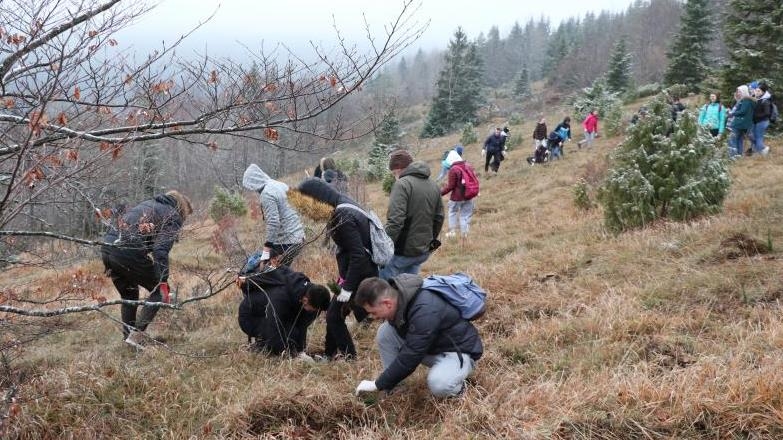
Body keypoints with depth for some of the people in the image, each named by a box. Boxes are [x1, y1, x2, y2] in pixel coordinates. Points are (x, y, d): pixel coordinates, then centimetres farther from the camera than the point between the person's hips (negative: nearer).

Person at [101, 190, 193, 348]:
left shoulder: (147, 204, 29)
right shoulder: (174, 217, 7)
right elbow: (161, 250, -9)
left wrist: (110, 266, 29)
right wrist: (163, 281, -13)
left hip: (107, 246, 8)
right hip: (130, 251, -8)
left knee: (129, 295, 25)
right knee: (158, 291, 9)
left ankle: (128, 336, 27)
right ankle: (136, 334, 0)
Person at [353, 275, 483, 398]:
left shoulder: (425, 310, -36)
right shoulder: (397, 294, -11)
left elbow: (410, 357, -32)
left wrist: (378, 385, -22)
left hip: (459, 350, -8)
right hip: (428, 347, 8)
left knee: (438, 385, -38)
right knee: (384, 332, -10)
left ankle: (456, 385, -1)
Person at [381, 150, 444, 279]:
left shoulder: (402, 184, -14)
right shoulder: (433, 186, 11)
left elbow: (395, 221, -22)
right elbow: (439, 218, 16)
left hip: (404, 251, -8)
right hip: (424, 251, 8)